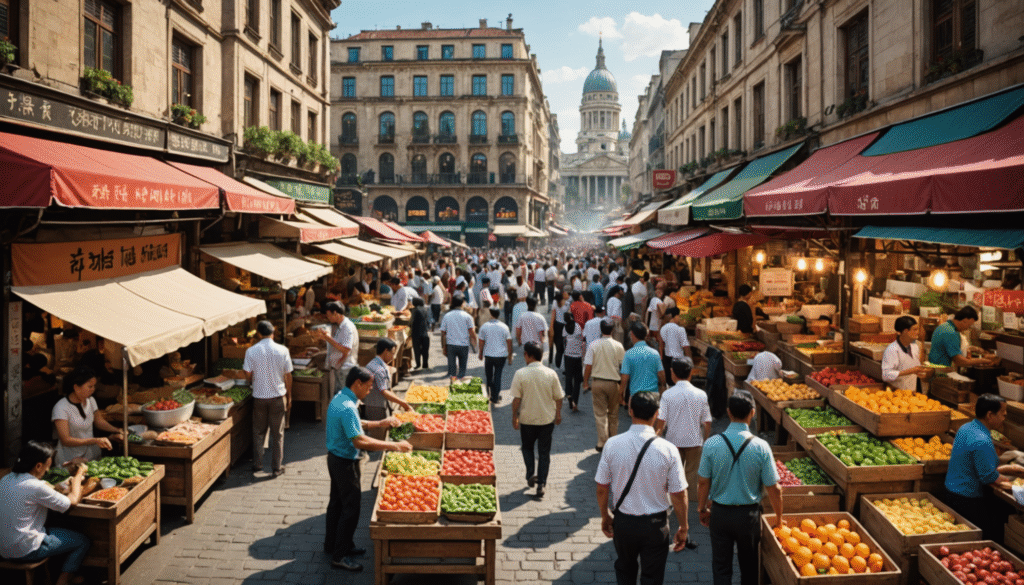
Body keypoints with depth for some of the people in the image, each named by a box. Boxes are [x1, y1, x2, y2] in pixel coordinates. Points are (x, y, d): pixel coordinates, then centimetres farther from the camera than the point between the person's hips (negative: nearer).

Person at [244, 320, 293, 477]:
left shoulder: (251, 351, -8)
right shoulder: (282, 350, -8)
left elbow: (248, 375, -5)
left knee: (258, 432, 15)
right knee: (277, 433, 9)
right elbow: (288, 376, -4)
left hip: (259, 397, 0)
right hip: (278, 396, 0)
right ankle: (277, 467, 14)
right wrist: (289, 397, 7)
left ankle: (257, 465, 20)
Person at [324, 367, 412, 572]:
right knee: (351, 507, 0)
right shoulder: (347, 407, -28)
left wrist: (379, 424, 13)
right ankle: (339, 556, 9)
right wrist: (394, 446, -30)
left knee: (337, 502, 21)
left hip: (335, 458, 10)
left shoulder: (339, 398, 4)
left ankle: (332, 544, 36)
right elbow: (360, 441, -32)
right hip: (345, 462, -10)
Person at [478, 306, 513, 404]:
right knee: (498, 376, 7)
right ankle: (495, 397, 7)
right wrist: (510, 357, 8)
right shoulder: (504, 327, -3)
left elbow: (481, 342, 2)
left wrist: (481, 354, 17)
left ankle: (489, 394, 26)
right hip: (501, 355, 0)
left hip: (488, 355, 0)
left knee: (488, 375, 18)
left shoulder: (484, 326, -4)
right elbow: (509, 343, -1)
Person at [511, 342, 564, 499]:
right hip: (547, 418, 1)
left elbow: (516, 399, -11)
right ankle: (541, 484, 8)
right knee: (544, 452, 10)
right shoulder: (551, 373, -7)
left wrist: (514, 417, 0)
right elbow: (558, 397, 0)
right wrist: (558, 414, 14)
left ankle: (530, 474, 12)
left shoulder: (520, 374, -13)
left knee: (527, 447, 23)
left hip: (527, 418, -1)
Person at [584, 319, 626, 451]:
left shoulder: (593, 345, -8)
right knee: (613, 413, 16)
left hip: (597, 382, -1)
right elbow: (623, 365, 0)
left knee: (600, 413, 5)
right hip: (613, 382, 1)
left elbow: (588, 366, -8)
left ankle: (602, 443, 2)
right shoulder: (618, 346, -7)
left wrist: (585, 381, 6)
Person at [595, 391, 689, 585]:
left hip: (622, 522, 2)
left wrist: (605, 516, 12)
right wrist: (683, 527, 4)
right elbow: (679, 496, -12)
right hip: (655, 525, -1)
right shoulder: (668, 450, -18)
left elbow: (602, 489, -6)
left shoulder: (612, 445, -14)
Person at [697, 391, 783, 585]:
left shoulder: (711, 444, -14)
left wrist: (702, 509, 10)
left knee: (721, 567, 11)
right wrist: (779, 517, 8)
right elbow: (774, 488, -9)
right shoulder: (761, 447, -15)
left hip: (720, 513, 0)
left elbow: (703, 483, -7)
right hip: (749, 514, 0)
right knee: (749, 566, 21)